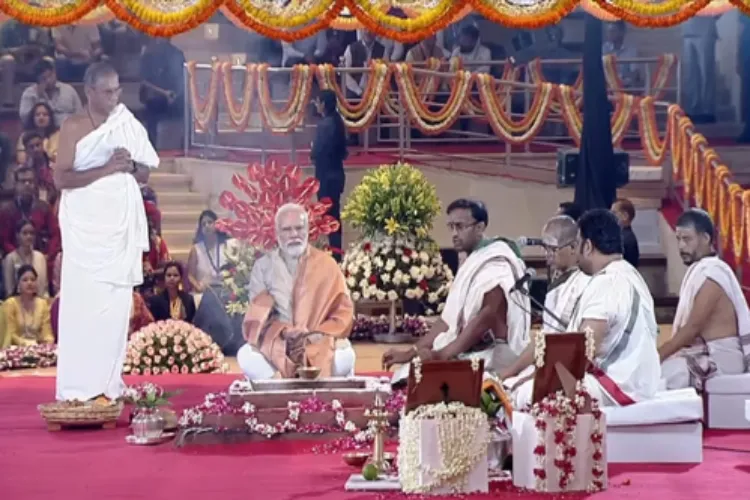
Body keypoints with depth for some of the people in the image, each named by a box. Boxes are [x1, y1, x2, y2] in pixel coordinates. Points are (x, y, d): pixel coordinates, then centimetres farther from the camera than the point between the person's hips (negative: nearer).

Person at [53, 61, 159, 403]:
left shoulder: (128, 125, 10)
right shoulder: (73, 127, -4)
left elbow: (145, 174, 14)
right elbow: (61, 178, -12)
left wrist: (130, 165, -8)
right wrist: (105, 168, -19)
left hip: (121, 226, 5)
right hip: (86, 227, -5)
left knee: (117, 303, 3)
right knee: (85, 303, -8)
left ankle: (107, 383, 8)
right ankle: (79, 387, -6)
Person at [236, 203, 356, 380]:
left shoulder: (326, 264, 3)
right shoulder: (263, 266, 5)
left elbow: (343, 312, 0)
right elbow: (259, 316, -1)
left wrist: (317, 335, -16)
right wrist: (283, 333, -20)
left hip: (320, 344, -1)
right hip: (275, 344, 1)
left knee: (344, 357, -32)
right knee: (246, 356, -30)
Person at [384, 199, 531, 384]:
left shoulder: (496, 262, -11)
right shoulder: (471, 264, 17)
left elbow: (489, 315, -21)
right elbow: (450, 318, 17)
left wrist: (442, 354, -23)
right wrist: (411, 353, 8)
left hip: (492, 355, -9)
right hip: (468, 352, 9)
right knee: (407, 372, -2)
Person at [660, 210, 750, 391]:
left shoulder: (711, 271, -14)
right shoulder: (699, 269, 15)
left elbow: (693, 327, -18)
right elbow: (688, 327, 12)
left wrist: (658, 356, -16)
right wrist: (659, 354, 3)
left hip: (720, 358, -9)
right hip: (706, 354, 9)